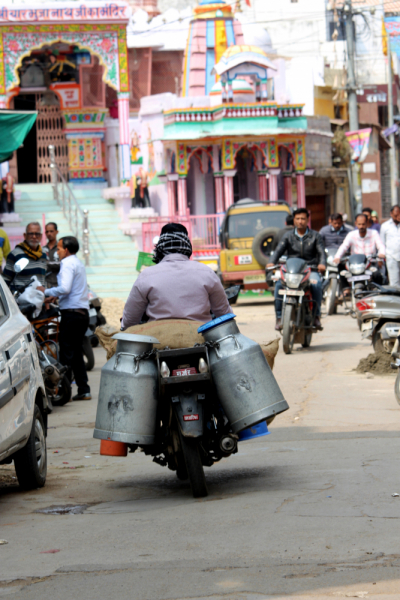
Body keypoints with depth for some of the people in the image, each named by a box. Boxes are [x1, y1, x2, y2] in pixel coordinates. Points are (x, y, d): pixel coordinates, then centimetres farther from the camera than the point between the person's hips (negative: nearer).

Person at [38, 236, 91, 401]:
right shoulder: (78, 263, 20)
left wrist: (46, 292, -9)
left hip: (71, 313, -9)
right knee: (76, 352, 13)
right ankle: (83, 390, 12)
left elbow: (65, 288, -21)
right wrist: (55, 296, 18)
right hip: (83, 312, 9)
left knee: (66, 352, -6)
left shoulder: (67, 263, -10)